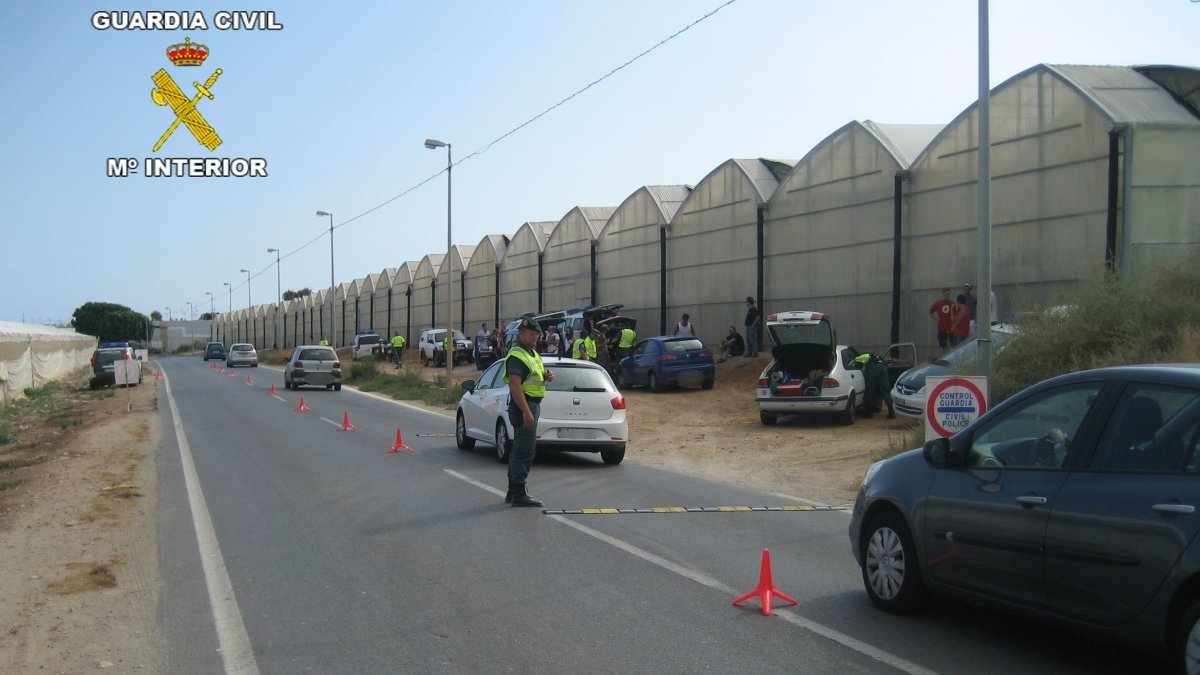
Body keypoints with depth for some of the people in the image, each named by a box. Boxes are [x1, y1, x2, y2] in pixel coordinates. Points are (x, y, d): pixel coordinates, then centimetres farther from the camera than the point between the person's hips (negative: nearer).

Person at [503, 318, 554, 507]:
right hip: (523, 406, -10)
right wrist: (526, 412, -29)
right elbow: (515, 386, -24)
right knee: (525, 451, -10)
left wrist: (546, 377, 8)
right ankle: (519, 493, -8)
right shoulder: (517, 356, -15)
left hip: (532, 405, 11)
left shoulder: (532, 353, 17)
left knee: (520, 449, 15)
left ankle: (513, 492, 22)